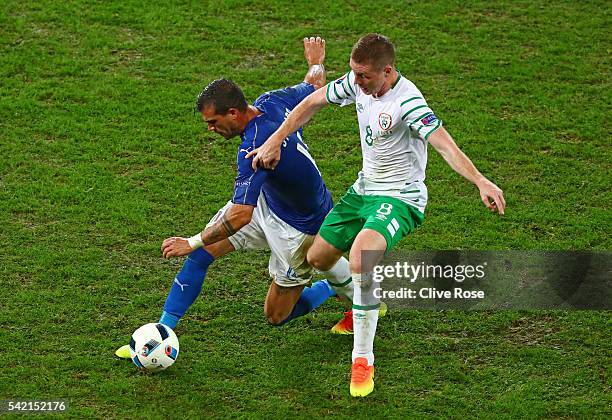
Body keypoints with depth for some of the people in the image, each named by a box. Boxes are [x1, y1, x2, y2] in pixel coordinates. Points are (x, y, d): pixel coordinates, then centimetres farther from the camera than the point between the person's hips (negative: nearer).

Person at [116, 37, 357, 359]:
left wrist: (192, 243, -30)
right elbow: (315, 87, 6)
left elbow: (240, 215, -39)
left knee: (276, 316, 6)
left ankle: (355, 286, 24)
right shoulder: (271, 101, -14)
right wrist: (316, 61, 29)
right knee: (202, 253, -2)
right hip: (266, 200, 9)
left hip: (300, 229, -9)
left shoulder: (254, 148, -37)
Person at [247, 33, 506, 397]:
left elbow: (444, 144, -39)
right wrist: (275, 142, 5)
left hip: (399, 197, -8)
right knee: (318, 259, 15)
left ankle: (363, 360, -21)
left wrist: (481, 182, -52)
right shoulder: (357, 82, -6)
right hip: (364, 189, 8)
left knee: (360, 258, -33)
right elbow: (313, 102, 9)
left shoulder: (407, 102, -28)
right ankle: (362, 305, 46)